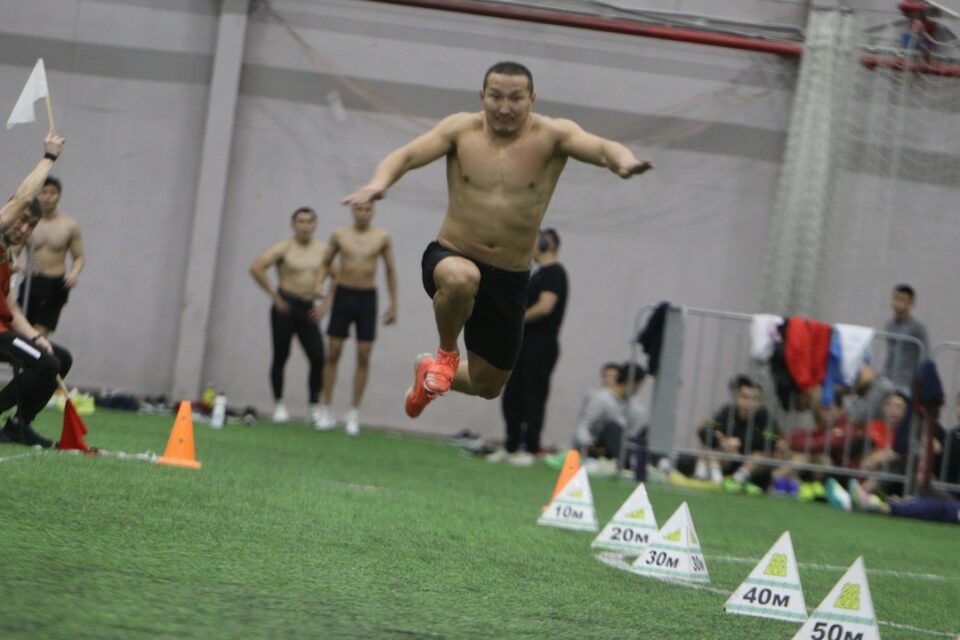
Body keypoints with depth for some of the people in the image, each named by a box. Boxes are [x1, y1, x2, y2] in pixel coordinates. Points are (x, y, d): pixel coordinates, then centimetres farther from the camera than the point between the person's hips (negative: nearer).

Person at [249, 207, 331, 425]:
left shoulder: (323, 250, 9)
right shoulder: (285, 248, -3)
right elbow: (256, 268, -11)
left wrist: (325, 304, 3)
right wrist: (274, 294, -9)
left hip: (308, 310, 3)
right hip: (286, 307, -3)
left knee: (318, 358, -8)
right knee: (281, 356, 2)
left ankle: (315, 407, -1)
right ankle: (279, 405, 12)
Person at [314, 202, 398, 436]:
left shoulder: (382, 238, 1)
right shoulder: (339, 235, 2)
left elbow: (390, 270, 8)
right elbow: (325, 263, 11)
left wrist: (393, 305, 6)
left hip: (367, 298, 0)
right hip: (343, 294, 0)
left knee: (363, 356, -2)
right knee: (333, 353, 0)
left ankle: (354, 413, 6)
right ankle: (326, 411, 6)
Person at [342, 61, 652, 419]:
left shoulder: (551, 136, -10)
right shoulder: (461, 129, -7)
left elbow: (599, 147, -28)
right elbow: (408, 154, -17)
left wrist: (623, 160, -52)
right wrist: (379, 183, -39)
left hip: (510, 280, 2)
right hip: (451, 257, -2)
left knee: (488, 385, 14)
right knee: (461, 278, -40)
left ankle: (429, 372, 51)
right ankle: (446, 354, -8)